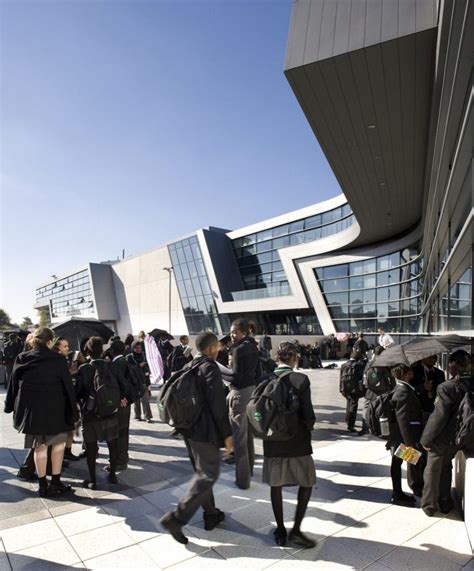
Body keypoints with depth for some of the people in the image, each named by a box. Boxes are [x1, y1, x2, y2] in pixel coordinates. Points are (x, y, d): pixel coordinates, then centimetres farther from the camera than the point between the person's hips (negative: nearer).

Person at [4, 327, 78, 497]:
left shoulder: (21, 360, -1)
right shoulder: (57, 360, -12)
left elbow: (13, 385, 8)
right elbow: (68, 387, -10)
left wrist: (10, 406, 19)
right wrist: (73, 412, -3)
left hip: (30, 410, 4)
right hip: (54, 410, -4)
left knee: (40, 447, 15)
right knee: (59, 443, 14)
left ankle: (43, 486, 22)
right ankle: (56, 482, 15)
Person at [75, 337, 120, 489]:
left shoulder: (83, 369, -9)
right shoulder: (110, 367, -3)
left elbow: (77, 391, -5)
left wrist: (80, 403, 13)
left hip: (90, 413, -2)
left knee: (91, 446, 9)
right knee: (112, 443, 14)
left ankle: (92, 480, 15)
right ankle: (112, 474, 24)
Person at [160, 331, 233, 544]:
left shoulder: (188, 366, 7)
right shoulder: (210, 367, -17)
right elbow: (217, 405, -21)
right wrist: (227, 434, -14)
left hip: (189, 428, 9)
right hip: (206, 431, -9)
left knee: (201, 472, 20)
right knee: (207, 475, 1)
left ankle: (211, 514, 32)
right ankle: (176, 518, -2)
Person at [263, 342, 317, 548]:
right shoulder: (301, 379, -15)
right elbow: (308, 414, -16)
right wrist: (308, 428, 4)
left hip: (272, 441, 3)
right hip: (297, 441, -3)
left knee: (275, 485, 16)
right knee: (306, 483, 17)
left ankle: (281, 531, 27)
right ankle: (296, 529, 13)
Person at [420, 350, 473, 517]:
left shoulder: (446, 387, -25)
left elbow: (439, 415, -23)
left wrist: (426, 439, -13)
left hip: (442, 438, -5)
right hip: (457, 438, 5)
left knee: (432, 470, 12)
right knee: (446, 468, 24)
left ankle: (429, 505, 23)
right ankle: (445, 503, 35)